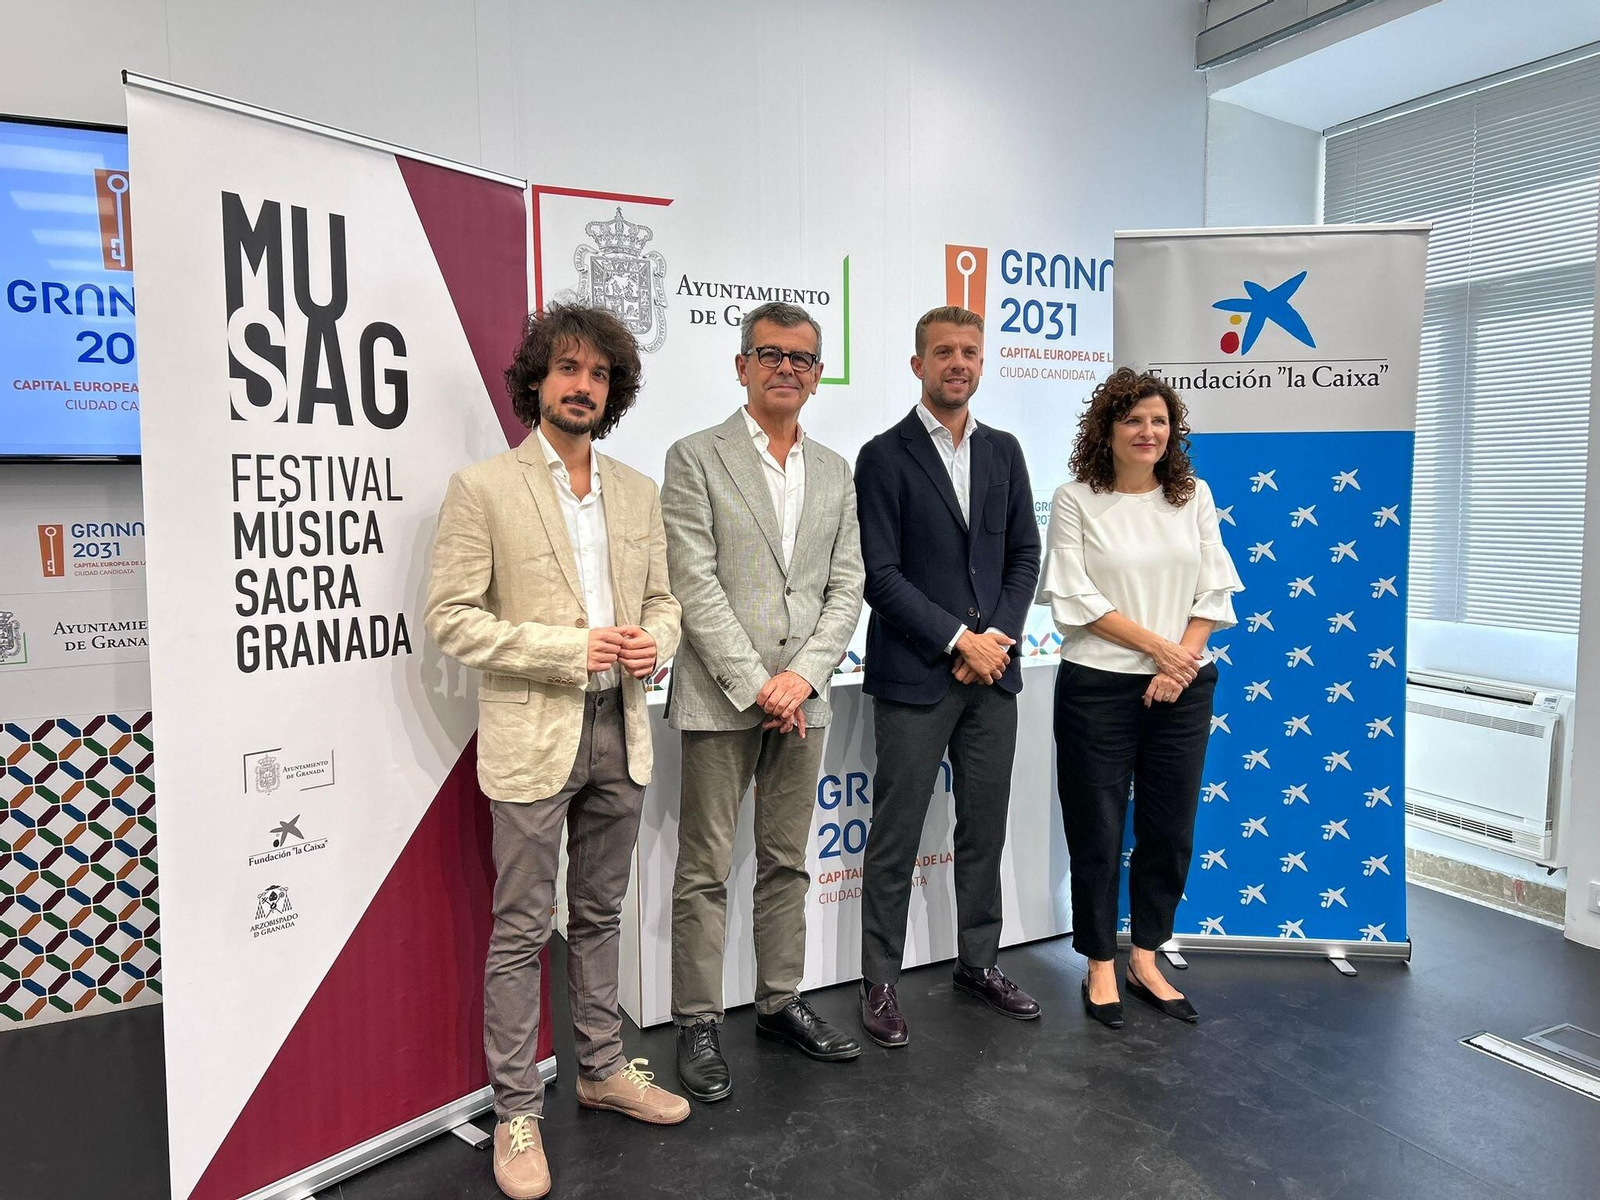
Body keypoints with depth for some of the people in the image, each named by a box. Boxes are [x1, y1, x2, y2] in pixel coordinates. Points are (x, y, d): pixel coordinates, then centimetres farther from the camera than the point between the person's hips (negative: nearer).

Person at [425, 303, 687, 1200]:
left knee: (600, 916, 18)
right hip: (533, 738, -5)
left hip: (620, 731, 5)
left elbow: (663, 597, 15)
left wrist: (656, 642, -8)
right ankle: (517, 1113, 20)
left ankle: (604, 1069, 35)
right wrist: (570, 649, -18)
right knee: (522, 930, 5)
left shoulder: (638, 493, 10)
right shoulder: (483, 488, -6)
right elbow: (451, 617, -10)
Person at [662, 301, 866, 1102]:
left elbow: (846, 589, 7)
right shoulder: (696, 459, -3)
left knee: (787, 861, 15)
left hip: (801, 698, 5)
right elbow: (695, 586, -10)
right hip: (720, 698, -4)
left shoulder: (835, 472, 12)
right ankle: (697, 1023, 17)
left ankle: (781, 1005, 29)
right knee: (705, 870, 4)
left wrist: (803, 676, -8)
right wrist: (756, 685, -14)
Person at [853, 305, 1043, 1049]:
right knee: (895, 839, 3)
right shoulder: (885, 456, -5)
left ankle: (978, 963, 30)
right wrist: (958, 639, -14)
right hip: (914, 678, -5)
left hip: (991, 673, 5)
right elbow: (880, 573, -11)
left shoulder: (1003, 452, 11)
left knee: (985, 831, 14)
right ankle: (880, 983, 17)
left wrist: (998, 635, -5)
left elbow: (1025, 554, 10)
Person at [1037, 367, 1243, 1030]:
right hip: (1099, 685, -3)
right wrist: (1156, 646, -13)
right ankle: (1101, 968, 22)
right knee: (1097, 831, 5)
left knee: (1170, 828, 10)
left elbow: (1213, 590, 4)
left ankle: (1145, 962, 28)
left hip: (1182, 686, 4)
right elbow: (1076, 596, -10)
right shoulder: (1076, 500, -3)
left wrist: (1179, 664, -9)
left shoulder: (1194, 496, 7)